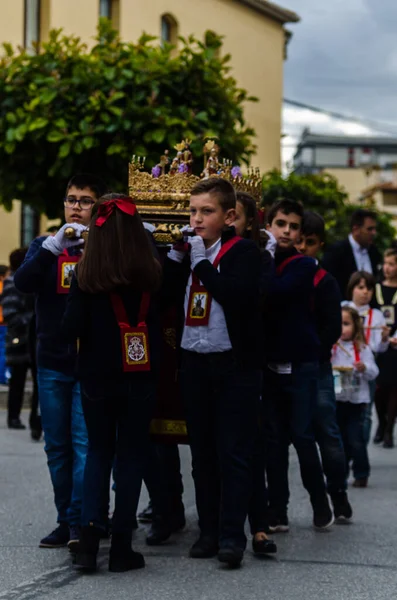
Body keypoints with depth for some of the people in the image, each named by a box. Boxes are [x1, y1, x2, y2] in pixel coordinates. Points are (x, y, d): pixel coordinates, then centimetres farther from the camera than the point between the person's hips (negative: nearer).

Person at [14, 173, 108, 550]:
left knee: (84, 444, -10)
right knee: (57, 447, 7)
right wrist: (54, 246, -23)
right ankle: (65, 521, 14)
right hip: (52, 363, 4)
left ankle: (80, 523, -10)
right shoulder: (45, 246, 9)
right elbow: (23, 282, -9)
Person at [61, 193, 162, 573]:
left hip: (97, 377, 0)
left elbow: (71, 330, -12)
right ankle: (121, 546, 8)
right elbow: (162, 317, 1)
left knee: (98, 451, 16)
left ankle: (89, 535, 2)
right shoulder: (148, 273, -8)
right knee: (131, 454, 10)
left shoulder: (86, 275, -11)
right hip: (138, 377, 0)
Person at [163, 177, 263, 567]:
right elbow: (163, 294, 2)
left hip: (235, 364, -5)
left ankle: (231, 535, -1)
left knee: (232, 452, -4)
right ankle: (208, 530, 16)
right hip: (194, 363, 5)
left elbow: (238, 295, -22)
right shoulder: (188, 252, 10)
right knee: (202, 452, 9)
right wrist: (176, 254, -6)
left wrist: (201, 261, -18)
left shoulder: (244, 251, -6)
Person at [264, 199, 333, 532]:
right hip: (269, 363, 3)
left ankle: (322, 507, 12)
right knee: (274, 438, 5)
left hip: (301, 363, -3)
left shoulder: (304, 266, -4)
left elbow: (274, 291, -21)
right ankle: (277, 512, 8)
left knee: (302, 435, -3)